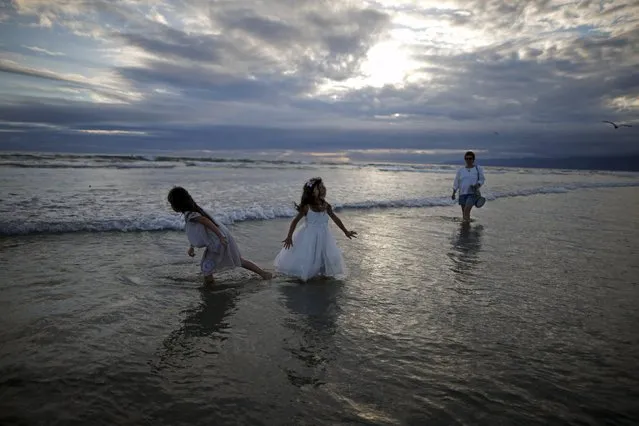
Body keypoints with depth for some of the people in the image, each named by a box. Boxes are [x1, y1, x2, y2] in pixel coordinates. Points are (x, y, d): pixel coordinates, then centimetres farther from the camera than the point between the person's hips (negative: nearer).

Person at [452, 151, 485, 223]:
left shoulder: (478, 169, 4)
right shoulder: (460, 170, 9)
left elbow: (482, 180, 7)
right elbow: (456, 183, 9)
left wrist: (477, 185, -14)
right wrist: (453, 193, 1)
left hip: (473, 193, -3)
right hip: (462, 194, 4)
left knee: (466, 210, -21)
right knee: (464, 212, 6)